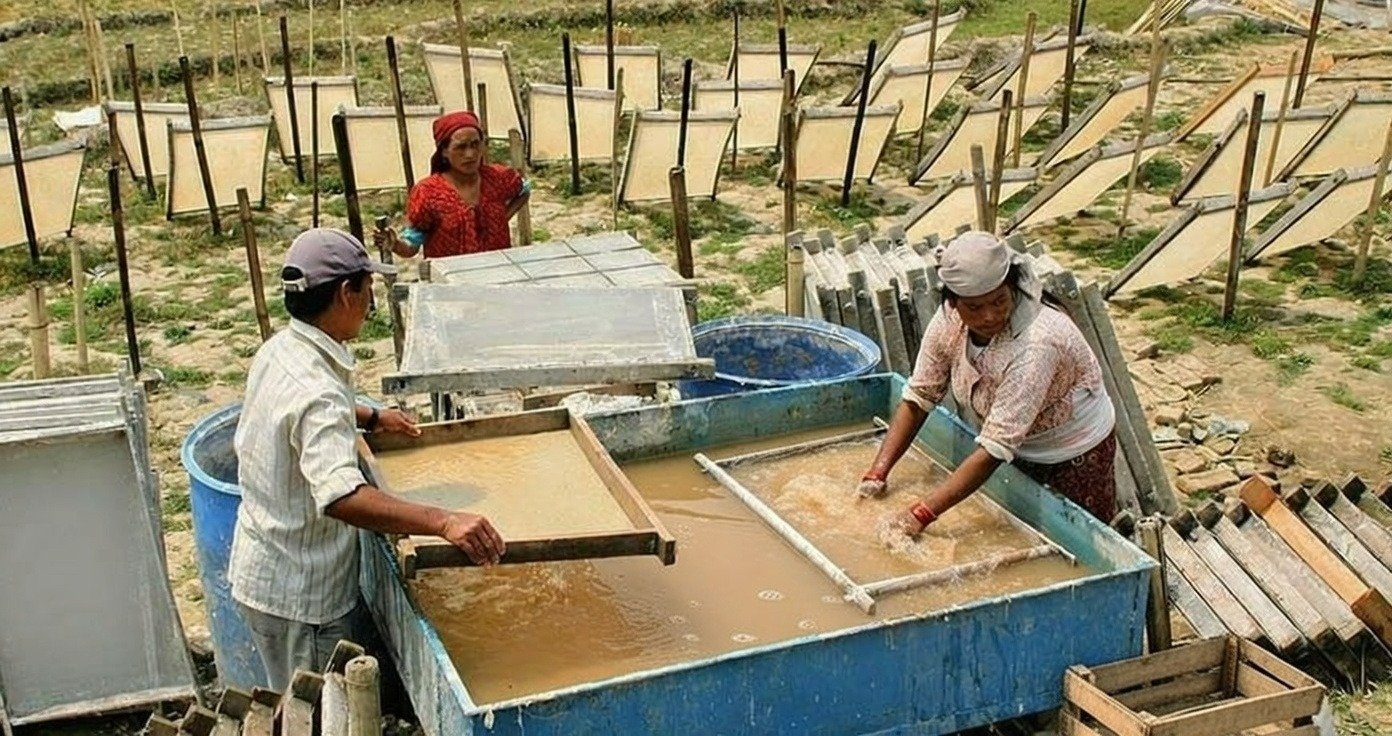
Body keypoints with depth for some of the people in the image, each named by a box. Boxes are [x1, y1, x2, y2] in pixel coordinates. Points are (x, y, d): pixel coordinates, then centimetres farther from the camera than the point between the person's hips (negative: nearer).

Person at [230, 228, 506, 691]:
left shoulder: (278, 351, 0)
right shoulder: (318, 393, -32)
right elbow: (340, 496, -47)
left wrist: (370, 418, 21)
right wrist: (443, 522, -54)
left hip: (262, 565, 9)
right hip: (297, 597, -9)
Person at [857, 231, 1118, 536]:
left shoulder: (1036, 344, -38)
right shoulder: (950, 320, -19)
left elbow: (996, 446, -39)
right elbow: (918, 397, -11)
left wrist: (922, 514, -42)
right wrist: (877, 473, -21)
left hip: (1072, 458, -5)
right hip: (1015, 453, 5)